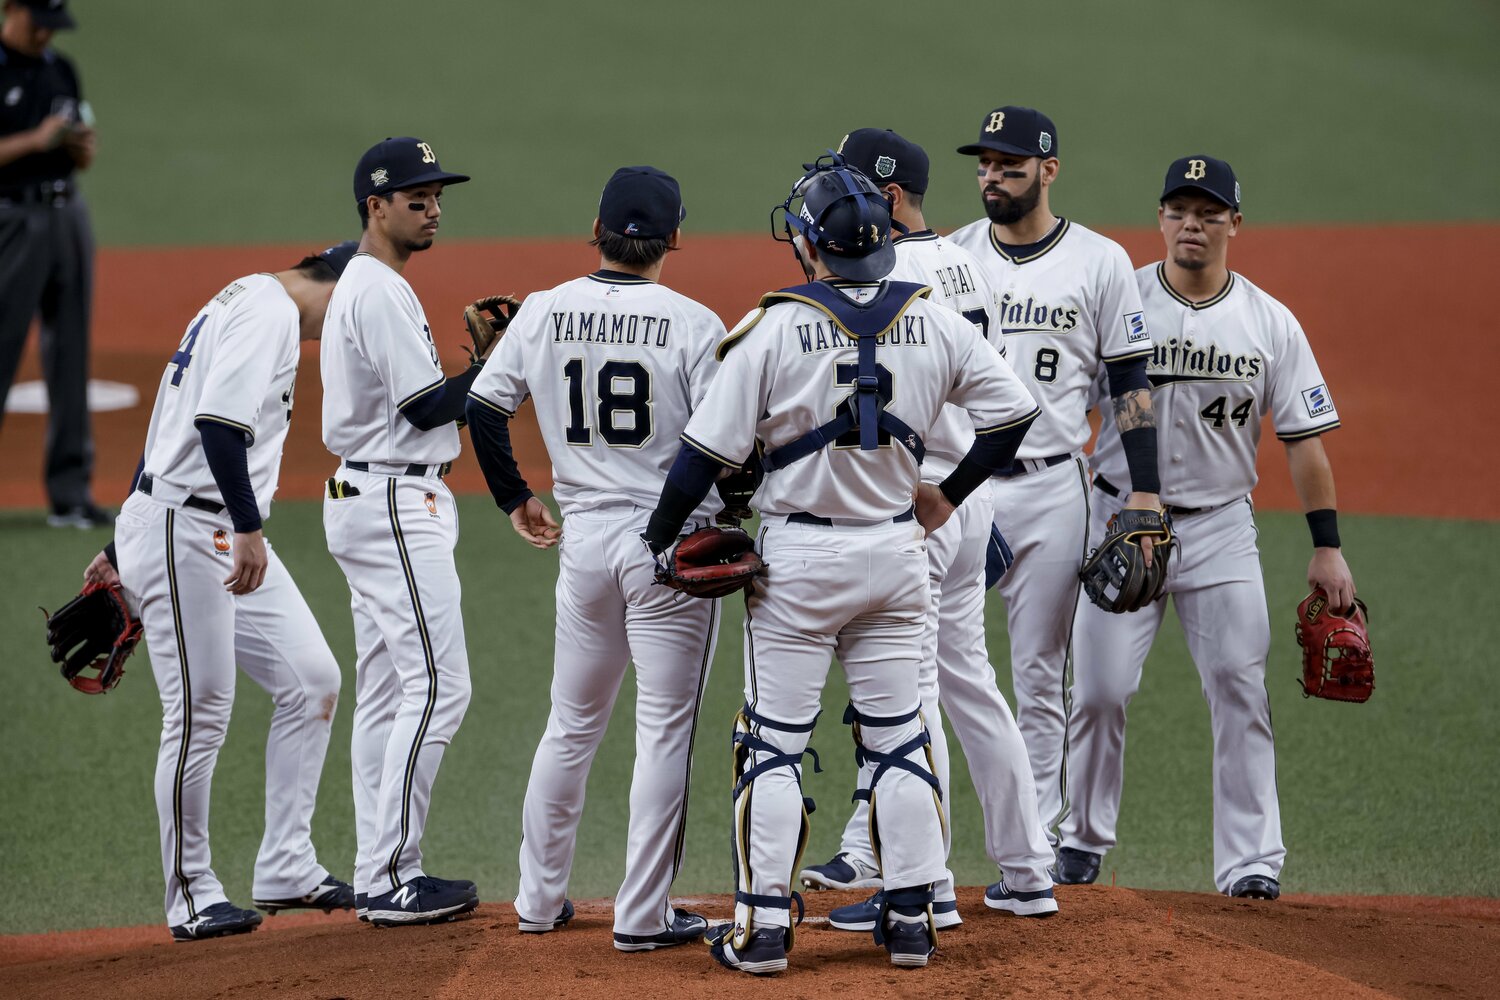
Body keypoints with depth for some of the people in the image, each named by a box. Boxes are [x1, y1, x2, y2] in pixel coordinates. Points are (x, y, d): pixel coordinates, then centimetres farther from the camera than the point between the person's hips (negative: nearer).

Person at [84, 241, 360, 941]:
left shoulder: (241, 305, 21)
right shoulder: (271, 311, -12)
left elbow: (172, 429, 24)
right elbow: (218, 422, -26)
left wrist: (124, 548, 26)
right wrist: (248, 530, -27)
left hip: (225, 536, 11)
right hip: (183, 533, -11)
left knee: (311, 679, 7)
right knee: (200, 714, -5)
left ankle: (286, 869, 10)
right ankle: (191, 896, 4)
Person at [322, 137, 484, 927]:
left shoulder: (360, 289, 18)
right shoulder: (382, 292, -15)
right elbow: (424, 408, -18)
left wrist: (485, 363, 8)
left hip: (366, 500, 11)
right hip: (393, 504, -11)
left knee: (386, 692, 11)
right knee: (437, 685, -11)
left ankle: (380, 875, 13)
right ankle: (390, 881, -12)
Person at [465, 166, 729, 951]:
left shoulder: (543, 313, 1)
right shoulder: (692, 325, -11)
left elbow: (483, 407, 6)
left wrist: (514, 498, 19)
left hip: (583, 538, 4)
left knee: (571, 724, 18)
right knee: (665, 730, 2)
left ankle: (540, 899, 24)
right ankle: (643, 916, 1)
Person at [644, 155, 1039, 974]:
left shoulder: (773, 330, -12)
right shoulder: (936, 326, -2)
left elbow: (708, 451, -12)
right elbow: (1013, 412, 5)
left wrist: (660, 540, 0)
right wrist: (949, 494, 16)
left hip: (798, 555, -3)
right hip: (896, 552, 3)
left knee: (774, 742, 4)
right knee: (898, 737, 11)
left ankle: (761, 928, 2)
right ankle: (911, 921, 12)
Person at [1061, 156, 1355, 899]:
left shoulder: (1269, 322, 3)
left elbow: (1303, 437, 4)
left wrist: (1327, 546, -1)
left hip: (1220, 525, 1)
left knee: (1240, 690, -6)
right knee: (1099, 688, -3)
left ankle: (1251, 860, -3)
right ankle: (1085, 836, 16)